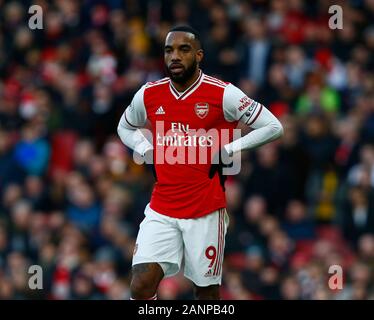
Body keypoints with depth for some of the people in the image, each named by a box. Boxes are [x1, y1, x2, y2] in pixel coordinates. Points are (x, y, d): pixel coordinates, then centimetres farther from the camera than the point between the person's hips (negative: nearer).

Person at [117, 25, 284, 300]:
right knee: (141, 287, -11)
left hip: (206, 211, -3)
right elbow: (125, 128, 25)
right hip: (161, 211, 3)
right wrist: (147, 151, 5)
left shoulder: (222, 94, -8)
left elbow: (273, 127, -3)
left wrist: (229, 150, -10)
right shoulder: (148, 95, 4)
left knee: (207, 290, 6)